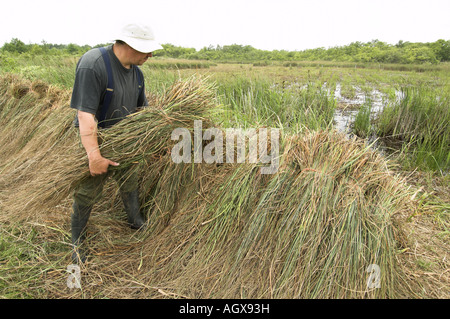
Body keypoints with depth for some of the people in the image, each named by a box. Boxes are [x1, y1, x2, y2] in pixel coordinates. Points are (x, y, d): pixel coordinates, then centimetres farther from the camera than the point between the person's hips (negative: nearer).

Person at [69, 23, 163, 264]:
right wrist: (94, 156, -35)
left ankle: (136, 222, 43)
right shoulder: (93, 65, -29)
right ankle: (77, 241, 27)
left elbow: (142, 108, 9)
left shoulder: (136, 71, -3)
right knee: (87, 192, 4)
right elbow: (85, 113, -33)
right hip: (94, 140, -6)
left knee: (130, 181, 19)